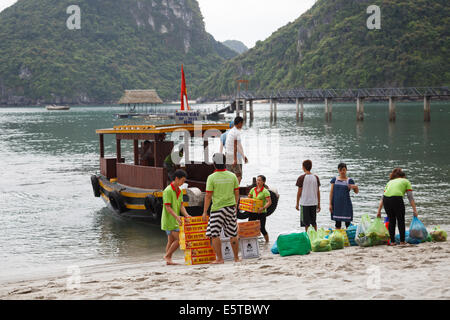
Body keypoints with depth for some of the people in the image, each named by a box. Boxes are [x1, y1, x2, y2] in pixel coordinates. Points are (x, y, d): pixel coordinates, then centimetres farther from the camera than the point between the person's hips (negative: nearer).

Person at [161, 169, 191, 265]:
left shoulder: (180, 191, 13)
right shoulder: (168, 191, -15)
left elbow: (181, 205, 8)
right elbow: (168, 207, -19)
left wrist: (186, 215, -9)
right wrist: (176, 216, -29)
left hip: (175, 220, 9)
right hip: (169, 220, -9)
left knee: (171, 241, 9)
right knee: (179, 239, -12)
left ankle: (168, 260, 11)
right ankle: (167, 255, -1)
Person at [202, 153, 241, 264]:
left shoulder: (212, 177, -8)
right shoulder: (232, 176, 3)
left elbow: (208, 196, -9)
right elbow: (236, 193, 8)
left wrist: (205, 212, -3)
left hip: (217, 209, -4)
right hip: (231, 207, 4)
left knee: (214, 234, 3)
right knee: (233, 234, 11)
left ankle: (219, 258, -1)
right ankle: (236, 258, 16)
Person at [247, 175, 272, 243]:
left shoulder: (265, 191, -9)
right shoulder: (253, 190, 8)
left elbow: (269, 202, -17)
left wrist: (263, 208, -31)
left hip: (261, 212, -5)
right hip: (252, 212, 5)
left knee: (262, 228, -2)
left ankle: (267, 241, 18)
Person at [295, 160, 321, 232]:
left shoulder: (301, 178, -8)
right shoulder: (316, 177, 3)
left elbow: (299, 191, -6)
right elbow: (318, 191, 6)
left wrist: (297, 203, 4)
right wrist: (318, 204, 14)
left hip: (304, 203, -4)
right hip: (314, 203, 4)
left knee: (306, 223, 1)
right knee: (314, 222, 15)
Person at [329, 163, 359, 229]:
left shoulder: (349, 180, 0)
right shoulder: (334, 180, 5)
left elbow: (356, 192, -4)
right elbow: (331, 192, 5)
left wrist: (355, 187, -27)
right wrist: (330, 204, 0)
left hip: (346, 204, -2)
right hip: (337, 204, 2)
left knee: (348, 223, -2)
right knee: (338, 224, 8)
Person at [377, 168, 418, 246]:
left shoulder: (390, 182, 32)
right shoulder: (406, 181, 23)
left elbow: (383, 197, 24)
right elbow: (410, 197, 11)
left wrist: (379, 211, 22)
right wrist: (415, 210, 9)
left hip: (386, 199, 4)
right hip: (397, 199, -3)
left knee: (391, 220, 19)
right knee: (401, 220, 14)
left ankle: (392, 241, 20)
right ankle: (402, 241, 18)